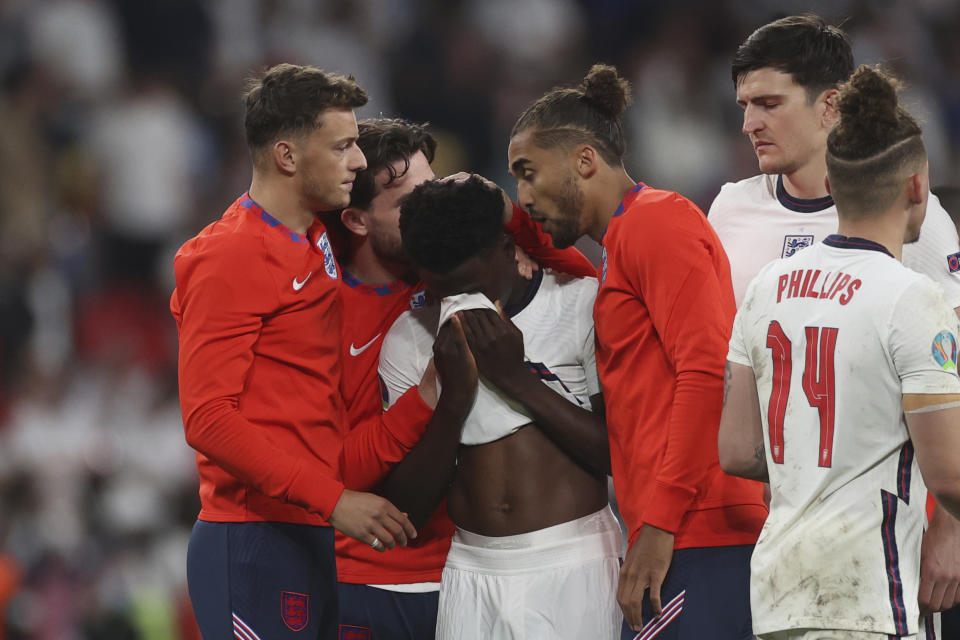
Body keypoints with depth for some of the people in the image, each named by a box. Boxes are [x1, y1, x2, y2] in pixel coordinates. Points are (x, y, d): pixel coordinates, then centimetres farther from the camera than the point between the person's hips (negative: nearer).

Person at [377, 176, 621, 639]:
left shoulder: (581, 305, -3)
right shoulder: (410, 338, 6)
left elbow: (624, 455, -7)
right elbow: (409, 504, 2)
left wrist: (518, 379, -13)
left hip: (572, 566, -3)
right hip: (471, 572, 3)